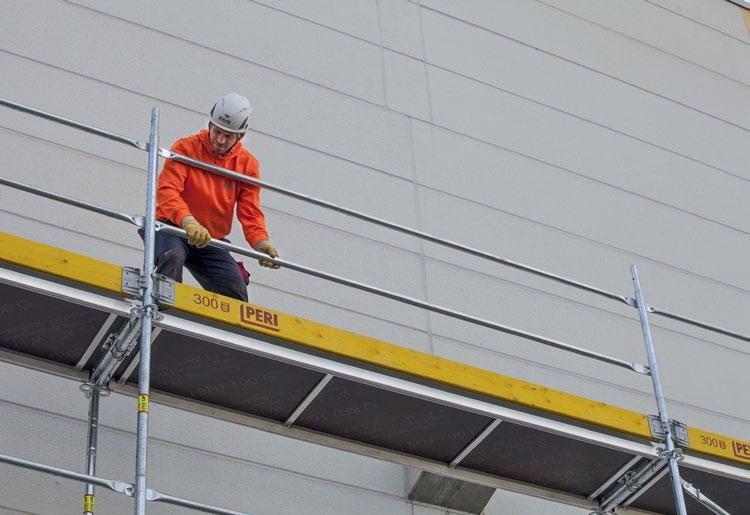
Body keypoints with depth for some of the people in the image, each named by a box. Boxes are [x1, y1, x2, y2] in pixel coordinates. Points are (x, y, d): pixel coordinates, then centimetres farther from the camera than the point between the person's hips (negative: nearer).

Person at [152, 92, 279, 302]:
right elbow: (166, 190, -23)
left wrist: (261, 242, -23)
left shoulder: (247, 164, 3)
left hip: (211, 241, 4)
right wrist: (188, 222, -43)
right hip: (173, 228, -4)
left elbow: (250, 211, -1)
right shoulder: (186, 148, -9)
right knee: (173, 257, -37)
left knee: (236, 293, -10)